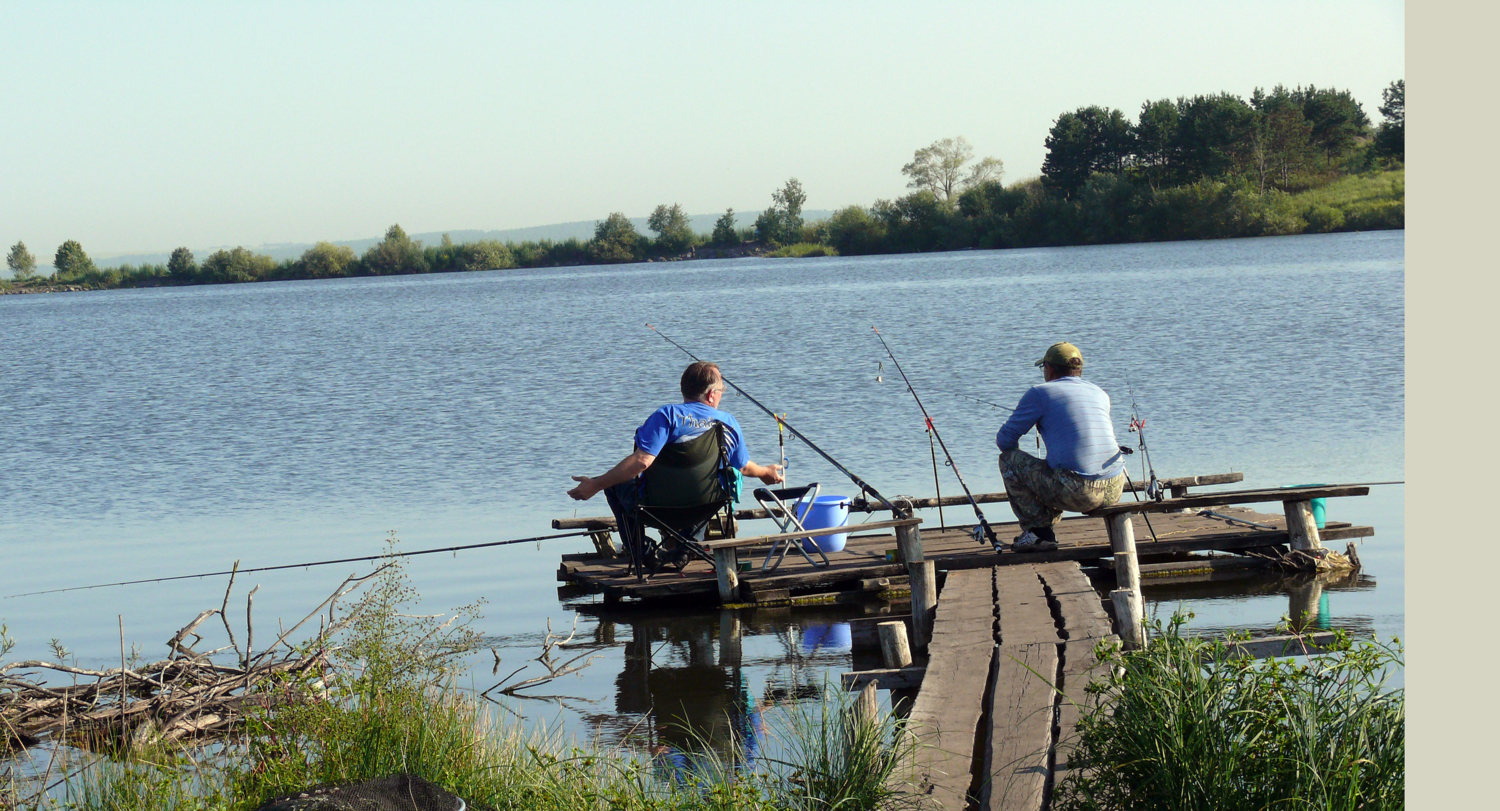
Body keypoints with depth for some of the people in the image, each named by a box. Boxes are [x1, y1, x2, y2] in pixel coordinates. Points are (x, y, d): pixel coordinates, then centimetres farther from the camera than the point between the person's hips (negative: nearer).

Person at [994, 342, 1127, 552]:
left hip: (1075, 493, -7)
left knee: (1009, 459, 12)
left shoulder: (1040, 393, 3)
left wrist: (1012, 453, 31)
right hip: (1114, 491, 7)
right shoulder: (1100, 395, 20)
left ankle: (1037, 531, 9)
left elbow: (1004, 440, 8)